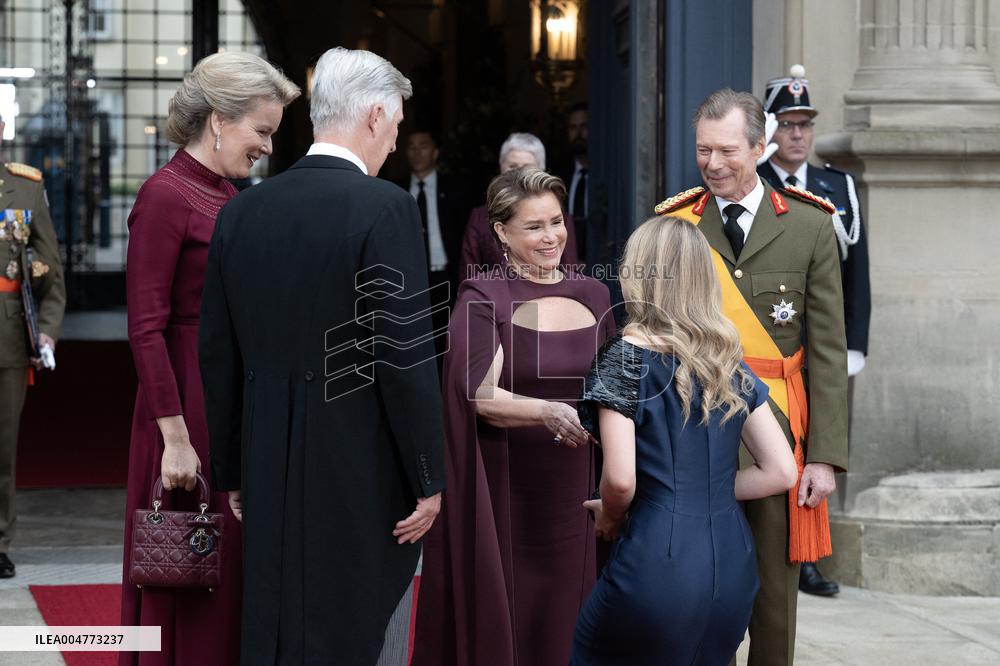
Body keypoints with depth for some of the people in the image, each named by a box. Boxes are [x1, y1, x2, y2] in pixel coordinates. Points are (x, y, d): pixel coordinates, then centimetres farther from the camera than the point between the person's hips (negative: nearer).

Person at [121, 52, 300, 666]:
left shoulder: (234, 196, 12)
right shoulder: (166, 195, -13)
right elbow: (146, 329, -17)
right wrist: (174, 437, -20)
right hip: (194, 403, -8)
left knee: (239, 576, 13)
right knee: (190, 580, 1)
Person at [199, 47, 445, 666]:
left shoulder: (242, 212, 5)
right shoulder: (385, 207, -13)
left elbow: (219, 357, 9)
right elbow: (405, 354, -15)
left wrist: (234, 473, 18)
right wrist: (428, 480, -7)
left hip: (270, 479, 6)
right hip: (366, 476, -6)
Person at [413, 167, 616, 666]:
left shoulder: (593, 296, 8)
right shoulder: (482, 299, -7)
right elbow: (479, 395, -19)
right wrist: (549, 412, -34)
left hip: (574, 489, 4)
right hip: (504, 491, -4)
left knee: (566, 622, 7)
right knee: (504, 621, 3)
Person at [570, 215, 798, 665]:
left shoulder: (628, 356, -7)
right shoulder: (729, 363, 10)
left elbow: (620, 479, -15)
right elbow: (782, 472, 8)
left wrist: (610, 518, 6)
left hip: (660, 564, -6)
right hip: (733, 565, 6)